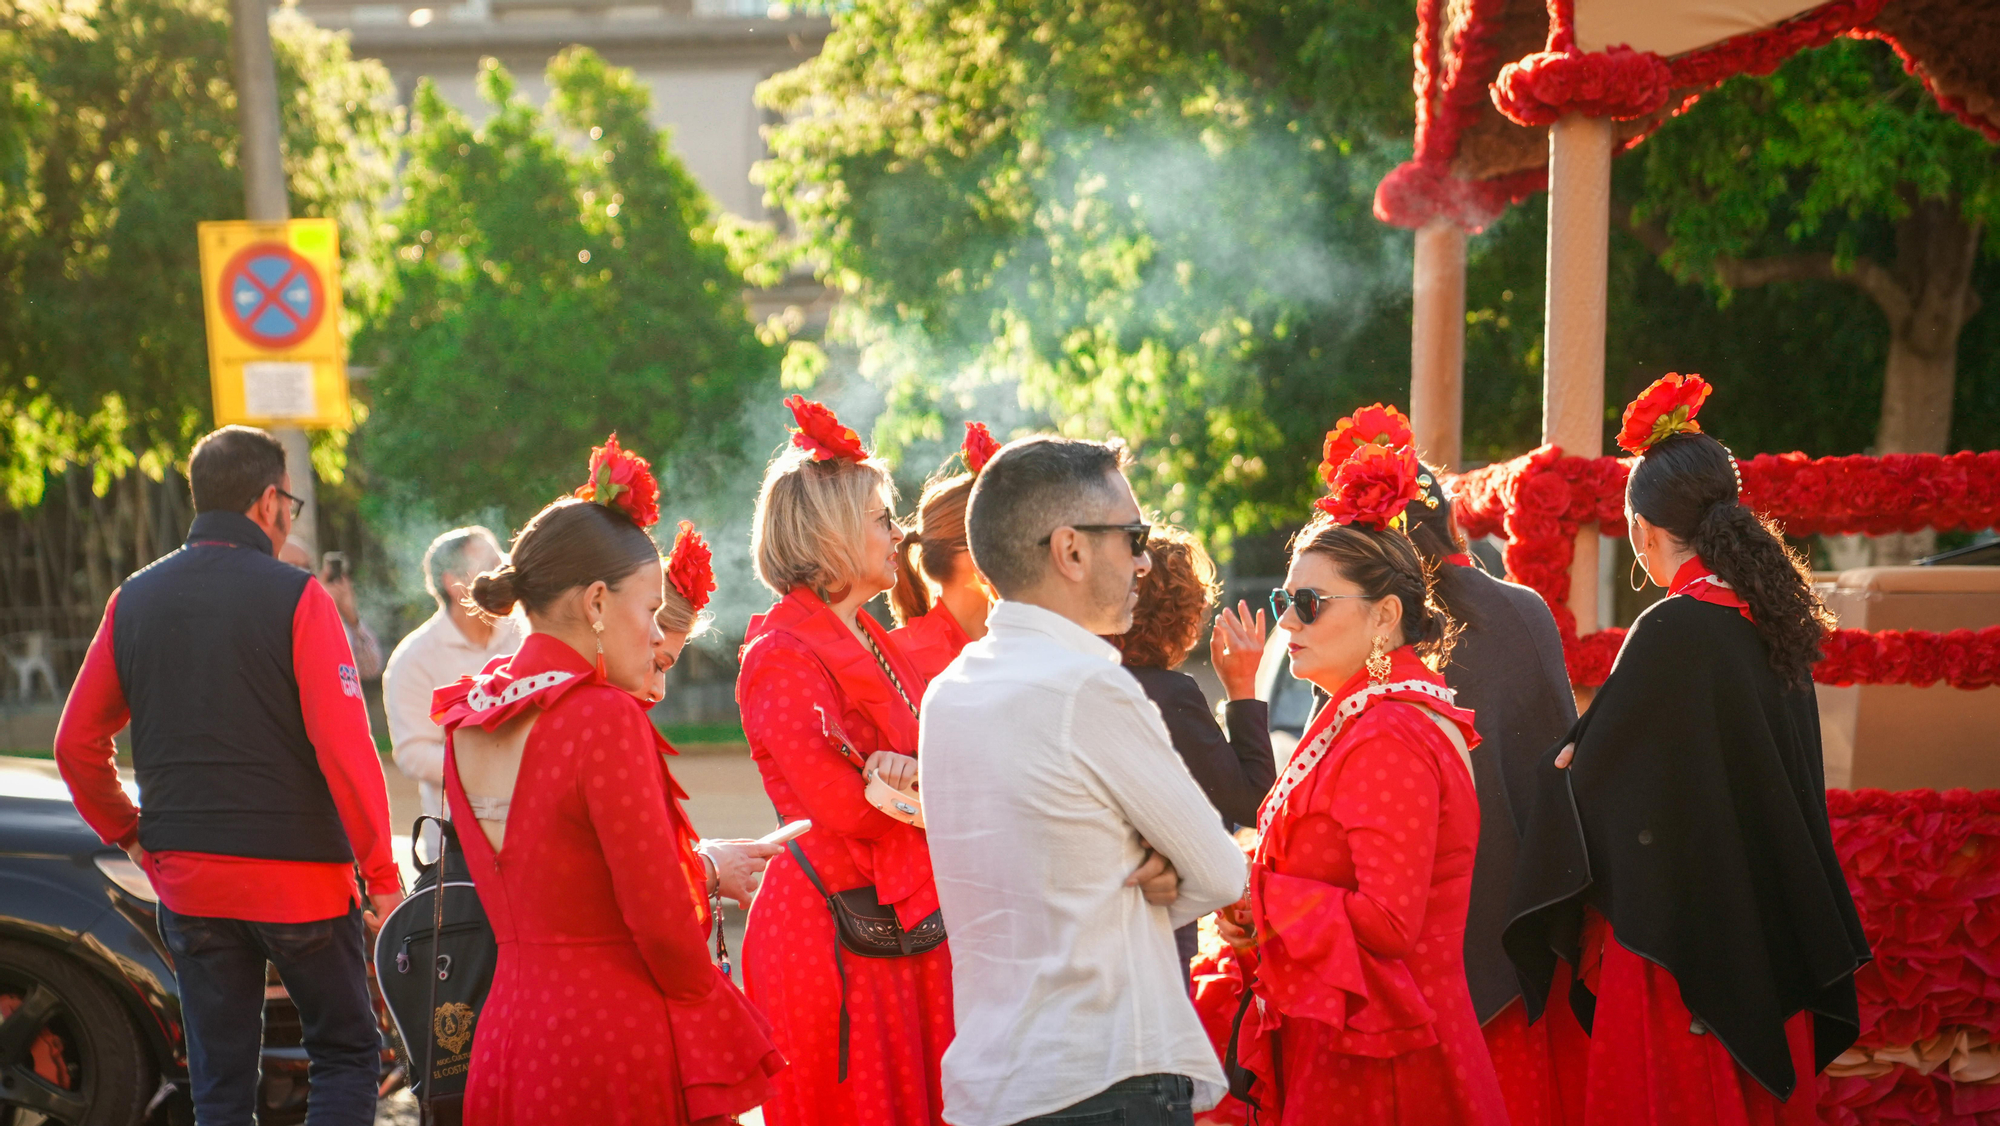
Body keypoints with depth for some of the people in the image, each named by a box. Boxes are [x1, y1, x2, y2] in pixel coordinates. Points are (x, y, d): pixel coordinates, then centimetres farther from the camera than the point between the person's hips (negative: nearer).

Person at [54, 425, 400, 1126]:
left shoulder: (133, 601, 5)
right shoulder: (296, 597, -11)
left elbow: (78, 744, 9)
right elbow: (344, 745, -16)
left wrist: (129, 833, 21)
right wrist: (380, 870, -9)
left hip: (186, 882, 4)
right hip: (297, 876, -4)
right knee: (346, 1054, 10)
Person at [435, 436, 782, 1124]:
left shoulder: (466, 724, 6)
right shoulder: (606, 718, -17)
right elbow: (660, 919, -17)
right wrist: (710, 1015, 0)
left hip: (510, 1029, 8)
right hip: (619, 1037, -8)